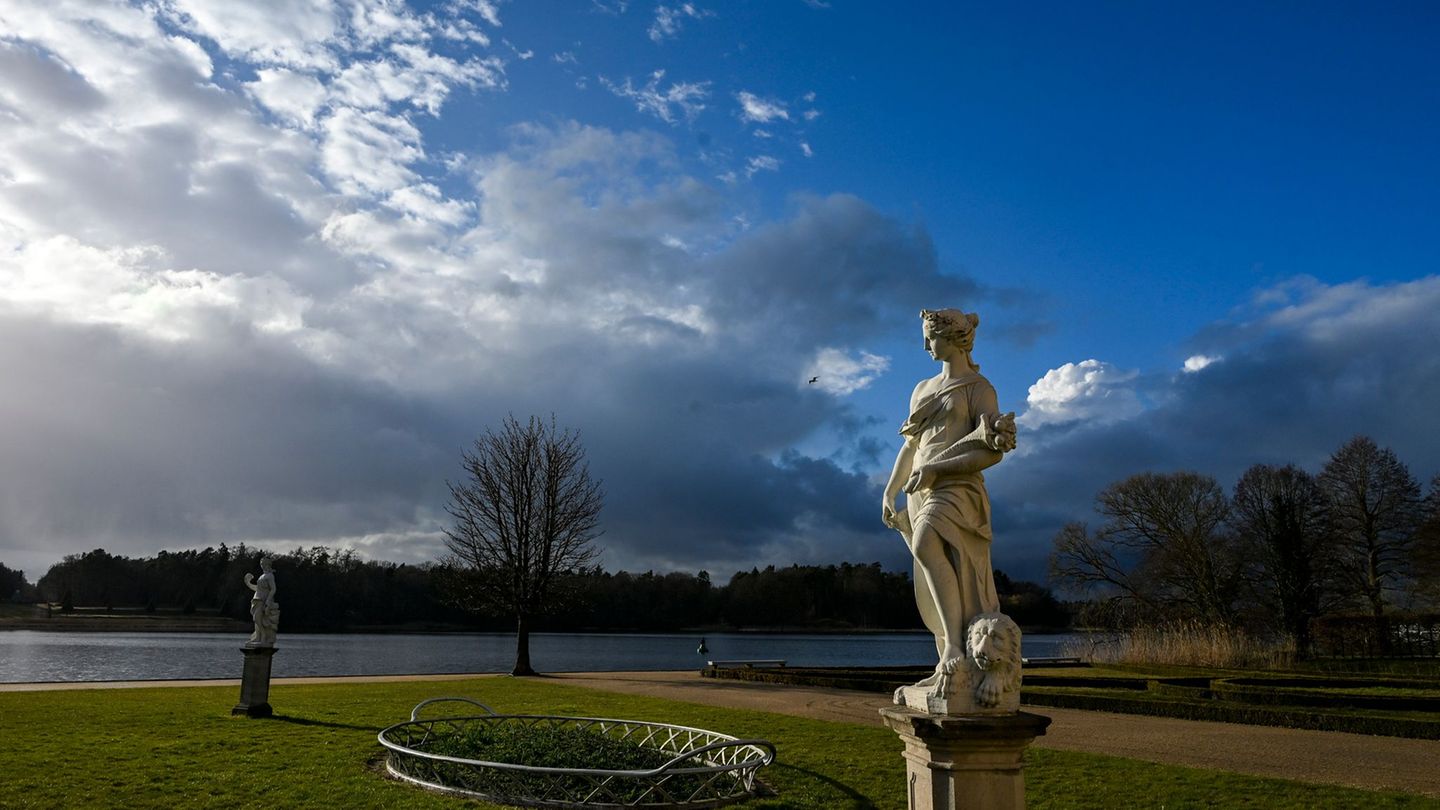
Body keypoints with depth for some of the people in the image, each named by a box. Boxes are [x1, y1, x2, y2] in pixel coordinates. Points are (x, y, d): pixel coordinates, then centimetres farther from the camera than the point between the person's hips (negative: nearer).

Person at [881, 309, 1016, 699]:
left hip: (957, 487, -7)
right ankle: (947, 666, 10)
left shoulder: (978, 387, 0)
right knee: (934, 587, 4)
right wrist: (889, 492, 14)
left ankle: (955, 645, -33)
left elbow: (993, 452, -10)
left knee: (924, 544, -34)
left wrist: (934, 468, -16)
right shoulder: (923, 389, 20)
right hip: (921, 493, 7)